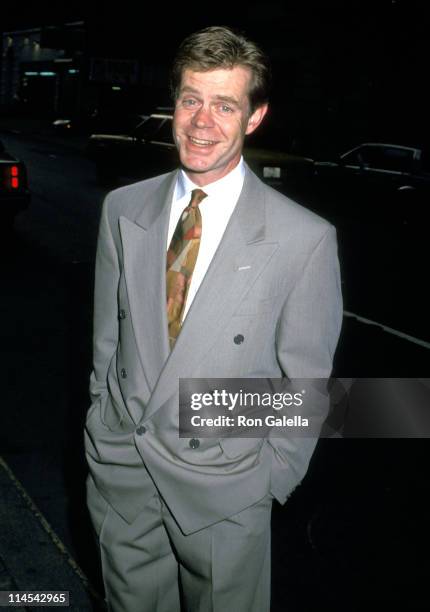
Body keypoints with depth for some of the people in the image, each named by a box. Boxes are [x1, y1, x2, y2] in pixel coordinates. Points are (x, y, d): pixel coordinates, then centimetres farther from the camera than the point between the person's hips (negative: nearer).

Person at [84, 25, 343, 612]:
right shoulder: (123, 209, -3)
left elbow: (306, 381, -8)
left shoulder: (305, 239, -17)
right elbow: (107, 332, 7)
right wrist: (105, 422, 11)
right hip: (118, 470, 4)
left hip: (223, 486, -3)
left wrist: (272, 479, -2)